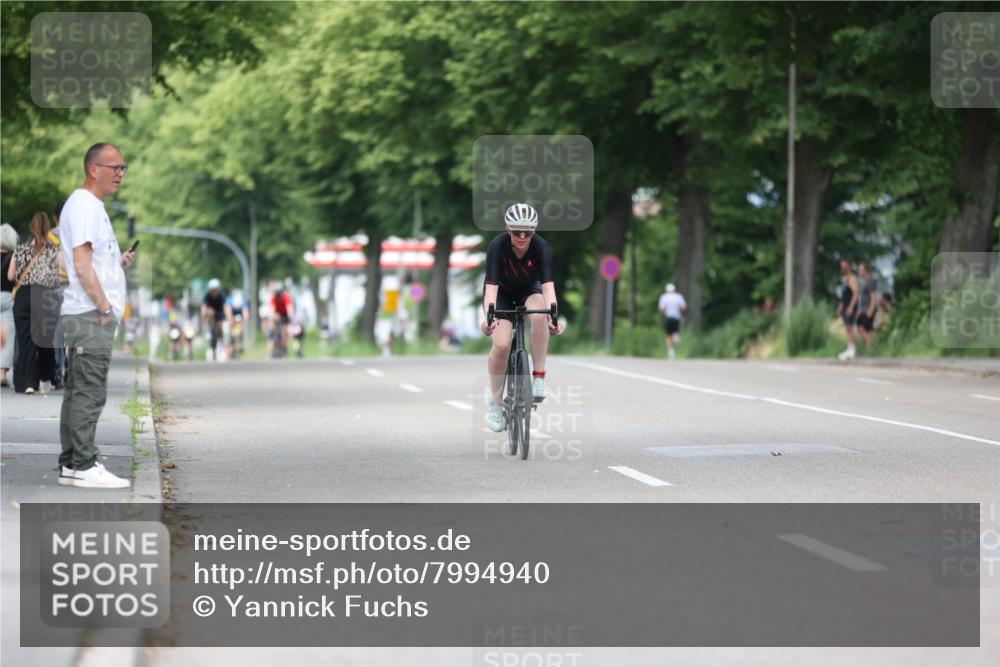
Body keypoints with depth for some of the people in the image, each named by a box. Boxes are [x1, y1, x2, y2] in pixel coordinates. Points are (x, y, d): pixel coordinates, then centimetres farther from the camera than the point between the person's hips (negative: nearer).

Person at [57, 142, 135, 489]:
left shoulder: (94, 206, 20)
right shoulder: (83, 205, -12)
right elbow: (82, 266, -18)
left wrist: (120, 262, 10)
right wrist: (104, 307, -17)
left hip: (95, 314, 11)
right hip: (91, 315, -11)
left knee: (79, 391, 11)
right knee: (89, 392, -10)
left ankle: (71, 465, 14)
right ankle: (83, 466, -10)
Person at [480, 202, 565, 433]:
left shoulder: (541, 247, -27)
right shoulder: (497, 246, -30)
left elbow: (547, 285, -35)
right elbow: (491, 286, -37)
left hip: (529, 292, 1)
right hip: (502, 294, -1)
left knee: (539, 315, -35)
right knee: (502, 345, -22)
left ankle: (539, 377, -23)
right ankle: (495, 404, -5)